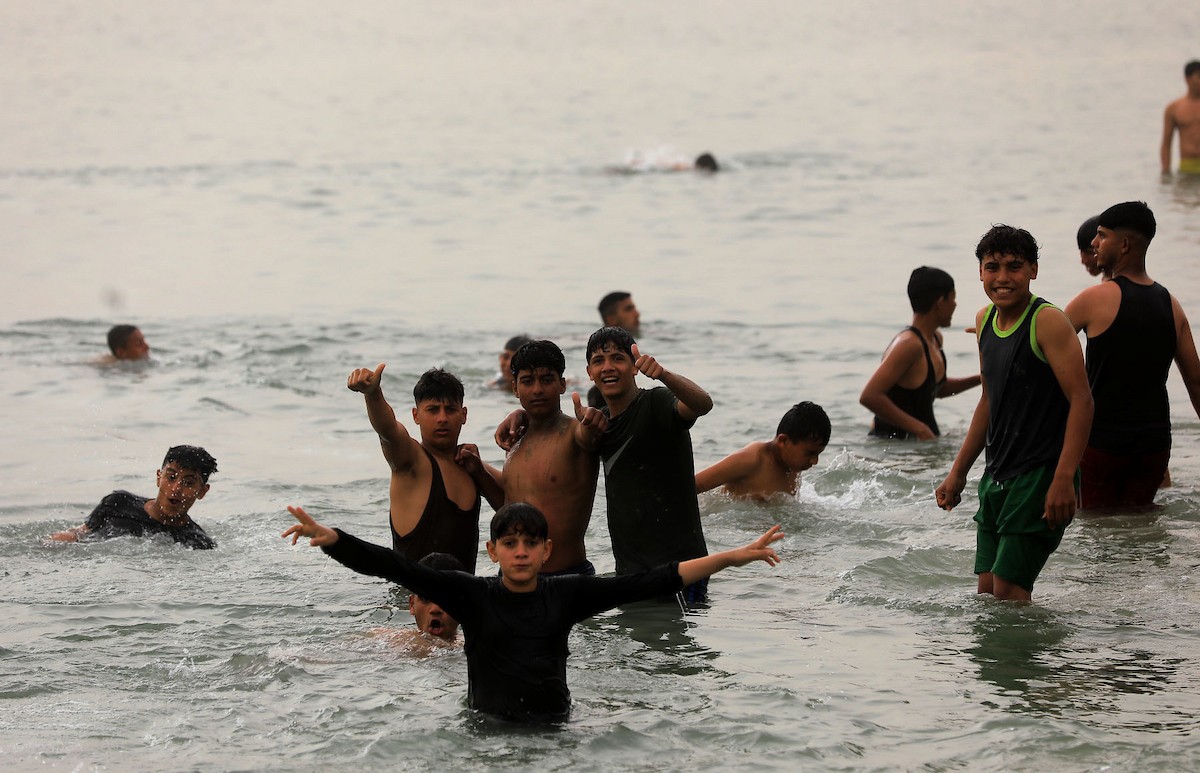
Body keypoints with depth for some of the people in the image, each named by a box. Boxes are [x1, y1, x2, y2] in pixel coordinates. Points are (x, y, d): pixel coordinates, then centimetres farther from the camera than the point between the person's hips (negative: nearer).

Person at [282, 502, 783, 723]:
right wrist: (330, 540, -23)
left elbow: (649, 582, 2)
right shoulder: (472, 595, 0)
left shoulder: (567, 595, 4)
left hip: (554, 726, 1)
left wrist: (732, 558, -3)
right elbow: (400, 570, -10)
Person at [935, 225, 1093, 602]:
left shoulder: (1048, 322, -13)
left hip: (1041, 475, -8)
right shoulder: (985, 320, 10)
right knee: (987, 591, 7)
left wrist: (1063, 480, -24)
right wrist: (958, 472, 22)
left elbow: (1081, 400, -17)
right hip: (998, 478, 8)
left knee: (1009, 590, -12)